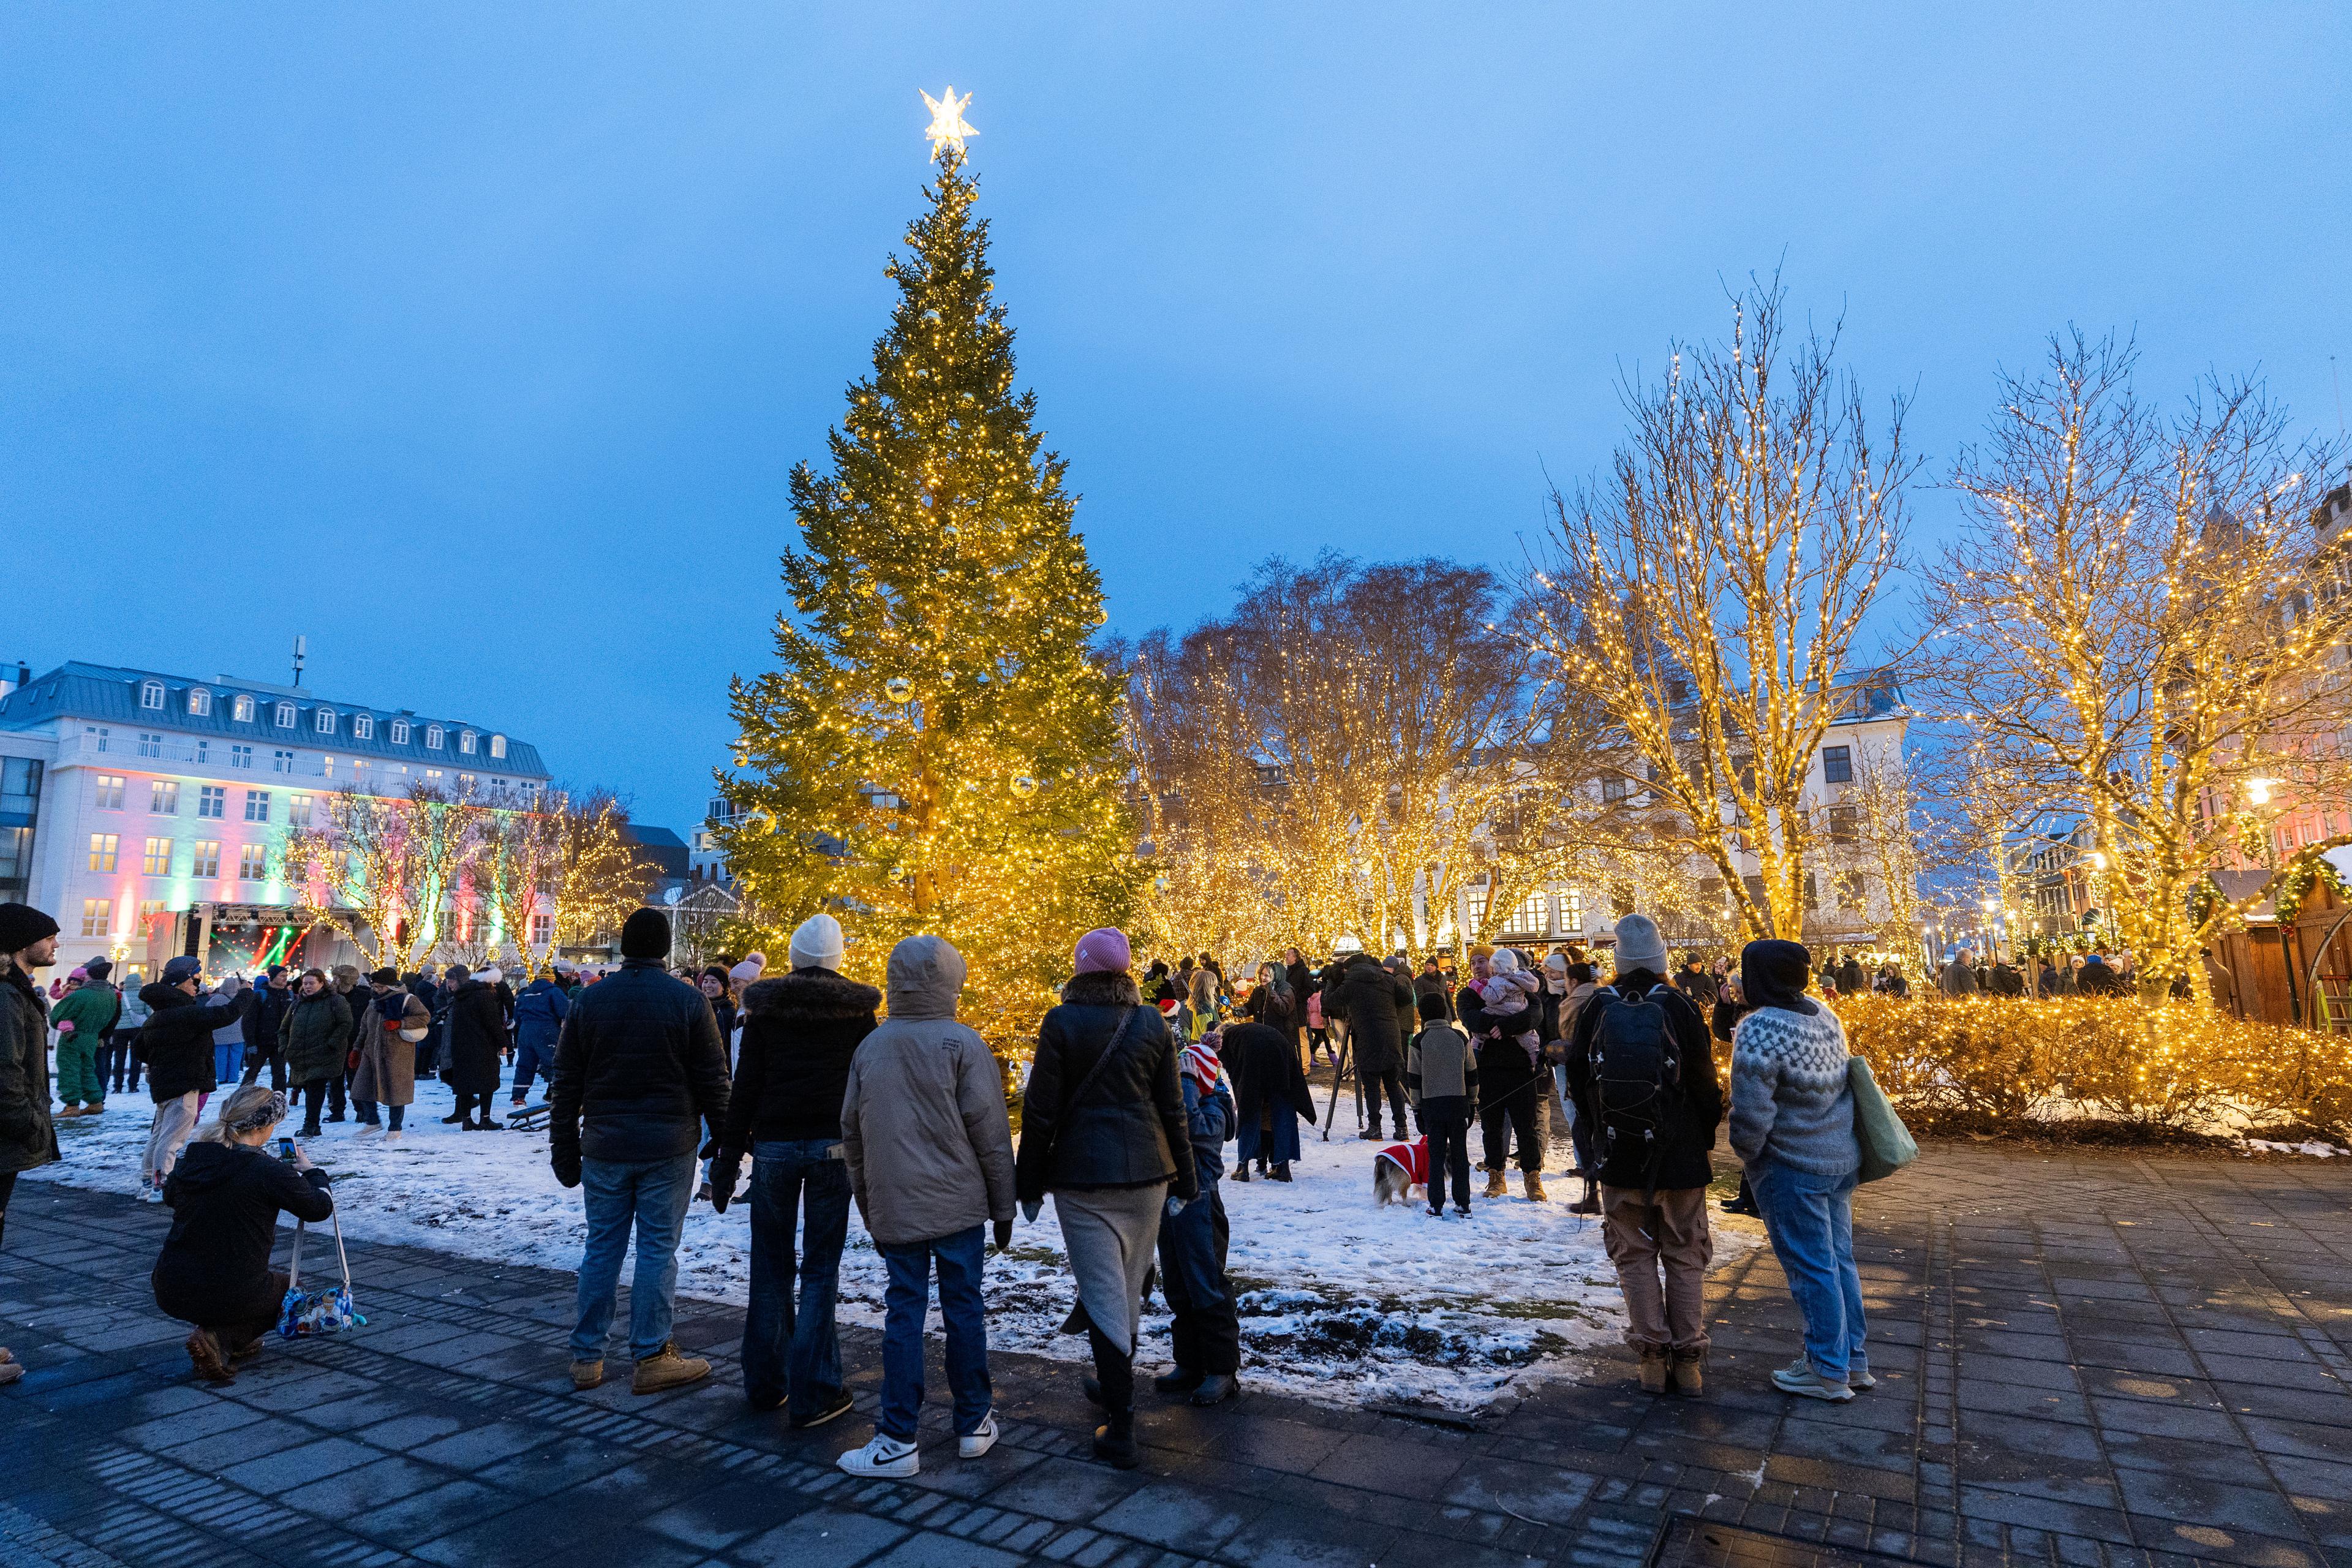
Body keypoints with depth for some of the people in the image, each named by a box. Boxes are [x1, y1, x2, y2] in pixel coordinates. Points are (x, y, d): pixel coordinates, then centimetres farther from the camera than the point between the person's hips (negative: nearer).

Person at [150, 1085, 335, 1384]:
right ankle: (221, 1340, -3)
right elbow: (320, 1208, -5)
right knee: (292, 1290, 23)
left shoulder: (192, 1160, 0)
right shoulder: (269, 1171, -18)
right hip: (230, 1296, -7)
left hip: (170, 1293, 7)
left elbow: (169, 1195, 25)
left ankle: (239, 1340, 24)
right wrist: (310, 1170, 14)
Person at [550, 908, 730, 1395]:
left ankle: (587, 1357, 20)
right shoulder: (688, 1001, -7)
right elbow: (713, 1080, -6)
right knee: (658, 1249, 4)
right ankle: (651, 1358, 10)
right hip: (668, 1148, -3)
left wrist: (564, 1148, 14)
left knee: (601, 1247, 12)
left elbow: (566, 1084, 6)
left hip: (604, 1148, 3)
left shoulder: (589, 999, 1)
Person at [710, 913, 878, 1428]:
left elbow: (745, 1085, 0)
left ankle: (766, 1383, 25)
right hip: (834, 1145, -1)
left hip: (774, 1146, 1)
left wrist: (729, 1156, 6)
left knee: (771, 1268, 15)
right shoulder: (857, 1009, -2)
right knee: (821, 1269, 5)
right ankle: (812, 1394, 6)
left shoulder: (765, 1007, 0)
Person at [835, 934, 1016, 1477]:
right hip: (958, 1203, -3)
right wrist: (1003, 1205, 2)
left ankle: (898, 1441, 9)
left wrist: (869, 1206, 20)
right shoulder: (962, 1044, -9)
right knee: (963, 1309, 8)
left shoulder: (870, 1047, 5)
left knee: (903, 1314, 7)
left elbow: (851, 1134, 11)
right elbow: (990, 1133, -8)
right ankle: (974, 1424, 20)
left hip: (894, 1206, 3)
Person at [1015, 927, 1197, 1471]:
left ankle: (1120, 1431, 3)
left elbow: (1041, 1110, -8)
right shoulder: (1151, 1024, 0)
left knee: (1103, 1298, 1)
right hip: (1146, 1173, 4)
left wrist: (1028, 1182, 1)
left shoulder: (1062, 1023, -9)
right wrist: (1185, 1175, 14)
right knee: (1129, 1288, 19)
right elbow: (1172, 1108, 4)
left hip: (1083, 1178, -3)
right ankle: (1114, 1385, 39)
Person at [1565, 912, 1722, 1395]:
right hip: (1680, 1154, -1)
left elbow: (1578, 1079, 3)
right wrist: (1706, 1134, 8)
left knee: (1635, 1255, 11)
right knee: (1685, 1256, 12)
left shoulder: (1597, 1007, -4)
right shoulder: (1680, 1005, -11)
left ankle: (1652, 1355, 11)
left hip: (1619, 1155, 1)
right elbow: (1705, 1081, -8)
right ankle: (1688, 1359, 16)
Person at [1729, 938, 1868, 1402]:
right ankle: (1853, 1360, 31)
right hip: (1842, 1157, 8)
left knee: (1811, 1268, 4)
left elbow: (1751, 1112, -24)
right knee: (1839, 1258, 18)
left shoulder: (1759, 1031, -24)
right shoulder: (1826, 1017, 3)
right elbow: (1837, 1082, 13)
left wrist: (1746, 1151, -5)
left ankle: (1828, 1372, 16)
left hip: (1792, 1165, -8)